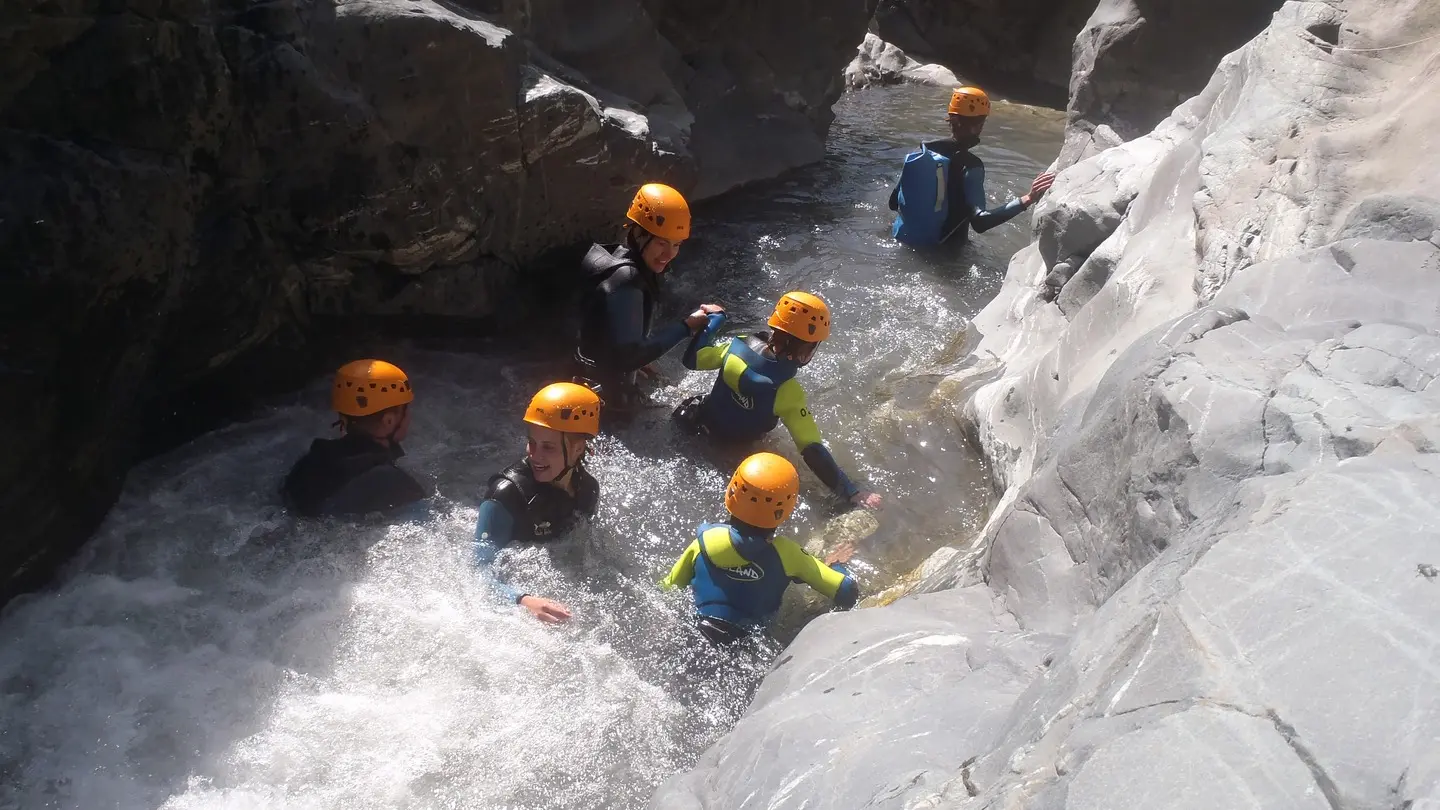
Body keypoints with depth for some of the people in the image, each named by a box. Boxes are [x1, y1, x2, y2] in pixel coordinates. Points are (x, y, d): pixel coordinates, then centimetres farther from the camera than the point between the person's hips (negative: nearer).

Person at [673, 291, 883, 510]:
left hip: (702, 423, 3)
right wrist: (851, 491, -32)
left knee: (690, 406, 36)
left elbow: (692, 360, -7)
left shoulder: (740, 345, -25)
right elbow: (812, 451, -36)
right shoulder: (786, 391, -37)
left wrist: (715, 319, 4)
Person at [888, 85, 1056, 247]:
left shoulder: (923, 152, -7)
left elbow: (894, 202, 0)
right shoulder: (971, 167, -22)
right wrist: (1026, 200, -40)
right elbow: (980, 223, -37)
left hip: (907, 240, 5)